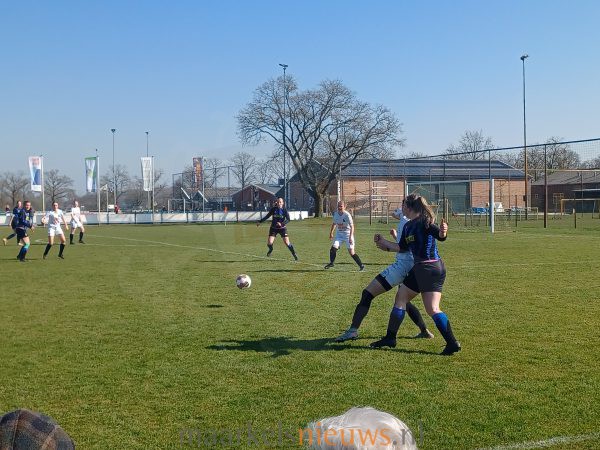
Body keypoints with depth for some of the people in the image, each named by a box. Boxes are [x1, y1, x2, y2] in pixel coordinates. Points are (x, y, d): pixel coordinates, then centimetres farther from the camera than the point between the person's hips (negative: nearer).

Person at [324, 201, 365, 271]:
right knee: (333, 248, -10)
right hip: (339, 234, 5)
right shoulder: (335, 214, 1)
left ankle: (361, 265, 6)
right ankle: (331, 263, 10)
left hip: (347, 234, -5)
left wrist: (351, 236, -30)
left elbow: (352, 226, -21)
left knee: (351, 252, -7)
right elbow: (334, 223, 19)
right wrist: (331, 232, 22)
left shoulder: (347, 215, -18)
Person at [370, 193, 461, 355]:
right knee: (401, 297, 10)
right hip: (419, 268, 9)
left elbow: (440, 235, -27)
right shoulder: (408, 226, 14)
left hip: (431, 269, -9)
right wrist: (384, 243, 31)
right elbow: (402, 247, 23)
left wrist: (443, 231, -50)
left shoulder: (424, 222, -13)